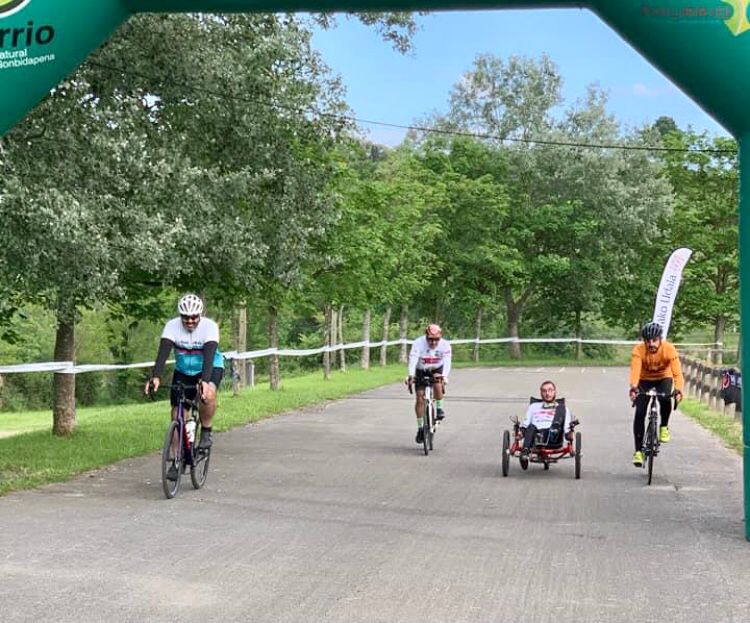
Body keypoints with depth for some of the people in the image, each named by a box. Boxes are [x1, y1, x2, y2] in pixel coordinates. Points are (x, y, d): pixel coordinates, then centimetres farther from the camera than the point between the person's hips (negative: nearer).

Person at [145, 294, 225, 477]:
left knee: (208, 394, -36)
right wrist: (156, 377, -47)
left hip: (211, 368, -3)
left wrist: (204, 380, -54)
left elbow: (209, 355, -38)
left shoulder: (210, 326, -26)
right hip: (183, 372, 3)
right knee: (177, 414, -5)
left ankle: (206, 432, -11)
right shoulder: (172, 326, -20)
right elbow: (163, 353, -31)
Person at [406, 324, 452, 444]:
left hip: (437, 370, 0)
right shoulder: (418, 343, -26)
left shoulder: (445, 345, -22)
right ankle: (420, 428, 3)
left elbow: (447, 362, -32)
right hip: (421, 371, 0)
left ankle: (439, 408, -5)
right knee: (420, 398, -9)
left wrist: (444, 377, -49)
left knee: (438, 385, -32)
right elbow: (413, 359, -37)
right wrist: (410, 376, -51)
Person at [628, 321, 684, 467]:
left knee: (665, 400, -32)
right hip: (645, 380, 0)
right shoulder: (638, 351, -29)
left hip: (664, 378, 0)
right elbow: (635, 370, -43)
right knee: (639, 413, -13)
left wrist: (678, 390, -55)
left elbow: (677, 372, -37)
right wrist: (633, 387, -62)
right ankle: (638, 451, -3)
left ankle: (664, 427, -2)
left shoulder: (669, 350, -29)